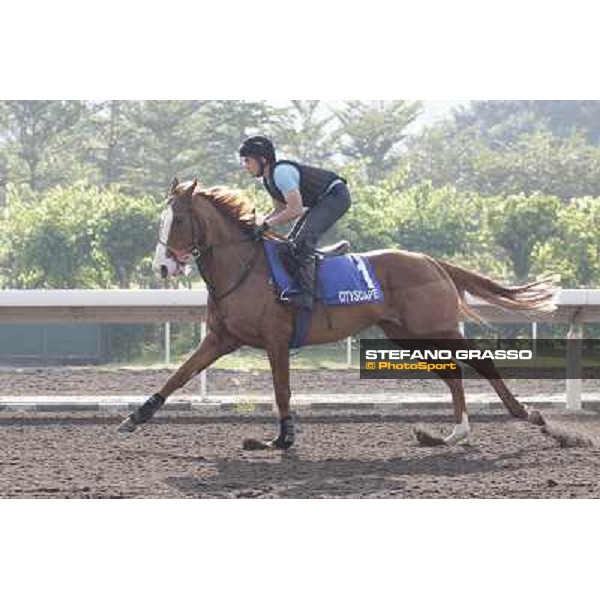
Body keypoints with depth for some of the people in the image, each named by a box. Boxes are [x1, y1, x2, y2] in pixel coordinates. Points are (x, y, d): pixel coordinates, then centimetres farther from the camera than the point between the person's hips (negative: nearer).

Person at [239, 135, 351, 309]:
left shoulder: (281, 172, -26)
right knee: (291, 242, 11)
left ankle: (305, 294, -32)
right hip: (319, 202, 11)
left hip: (336, 195, -11)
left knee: (303, 240, -25)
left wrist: (266, 225, -24)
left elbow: (295, 210, -30)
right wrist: (258, 224, -1)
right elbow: (280, 209, 15)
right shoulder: (268, 179, 5)